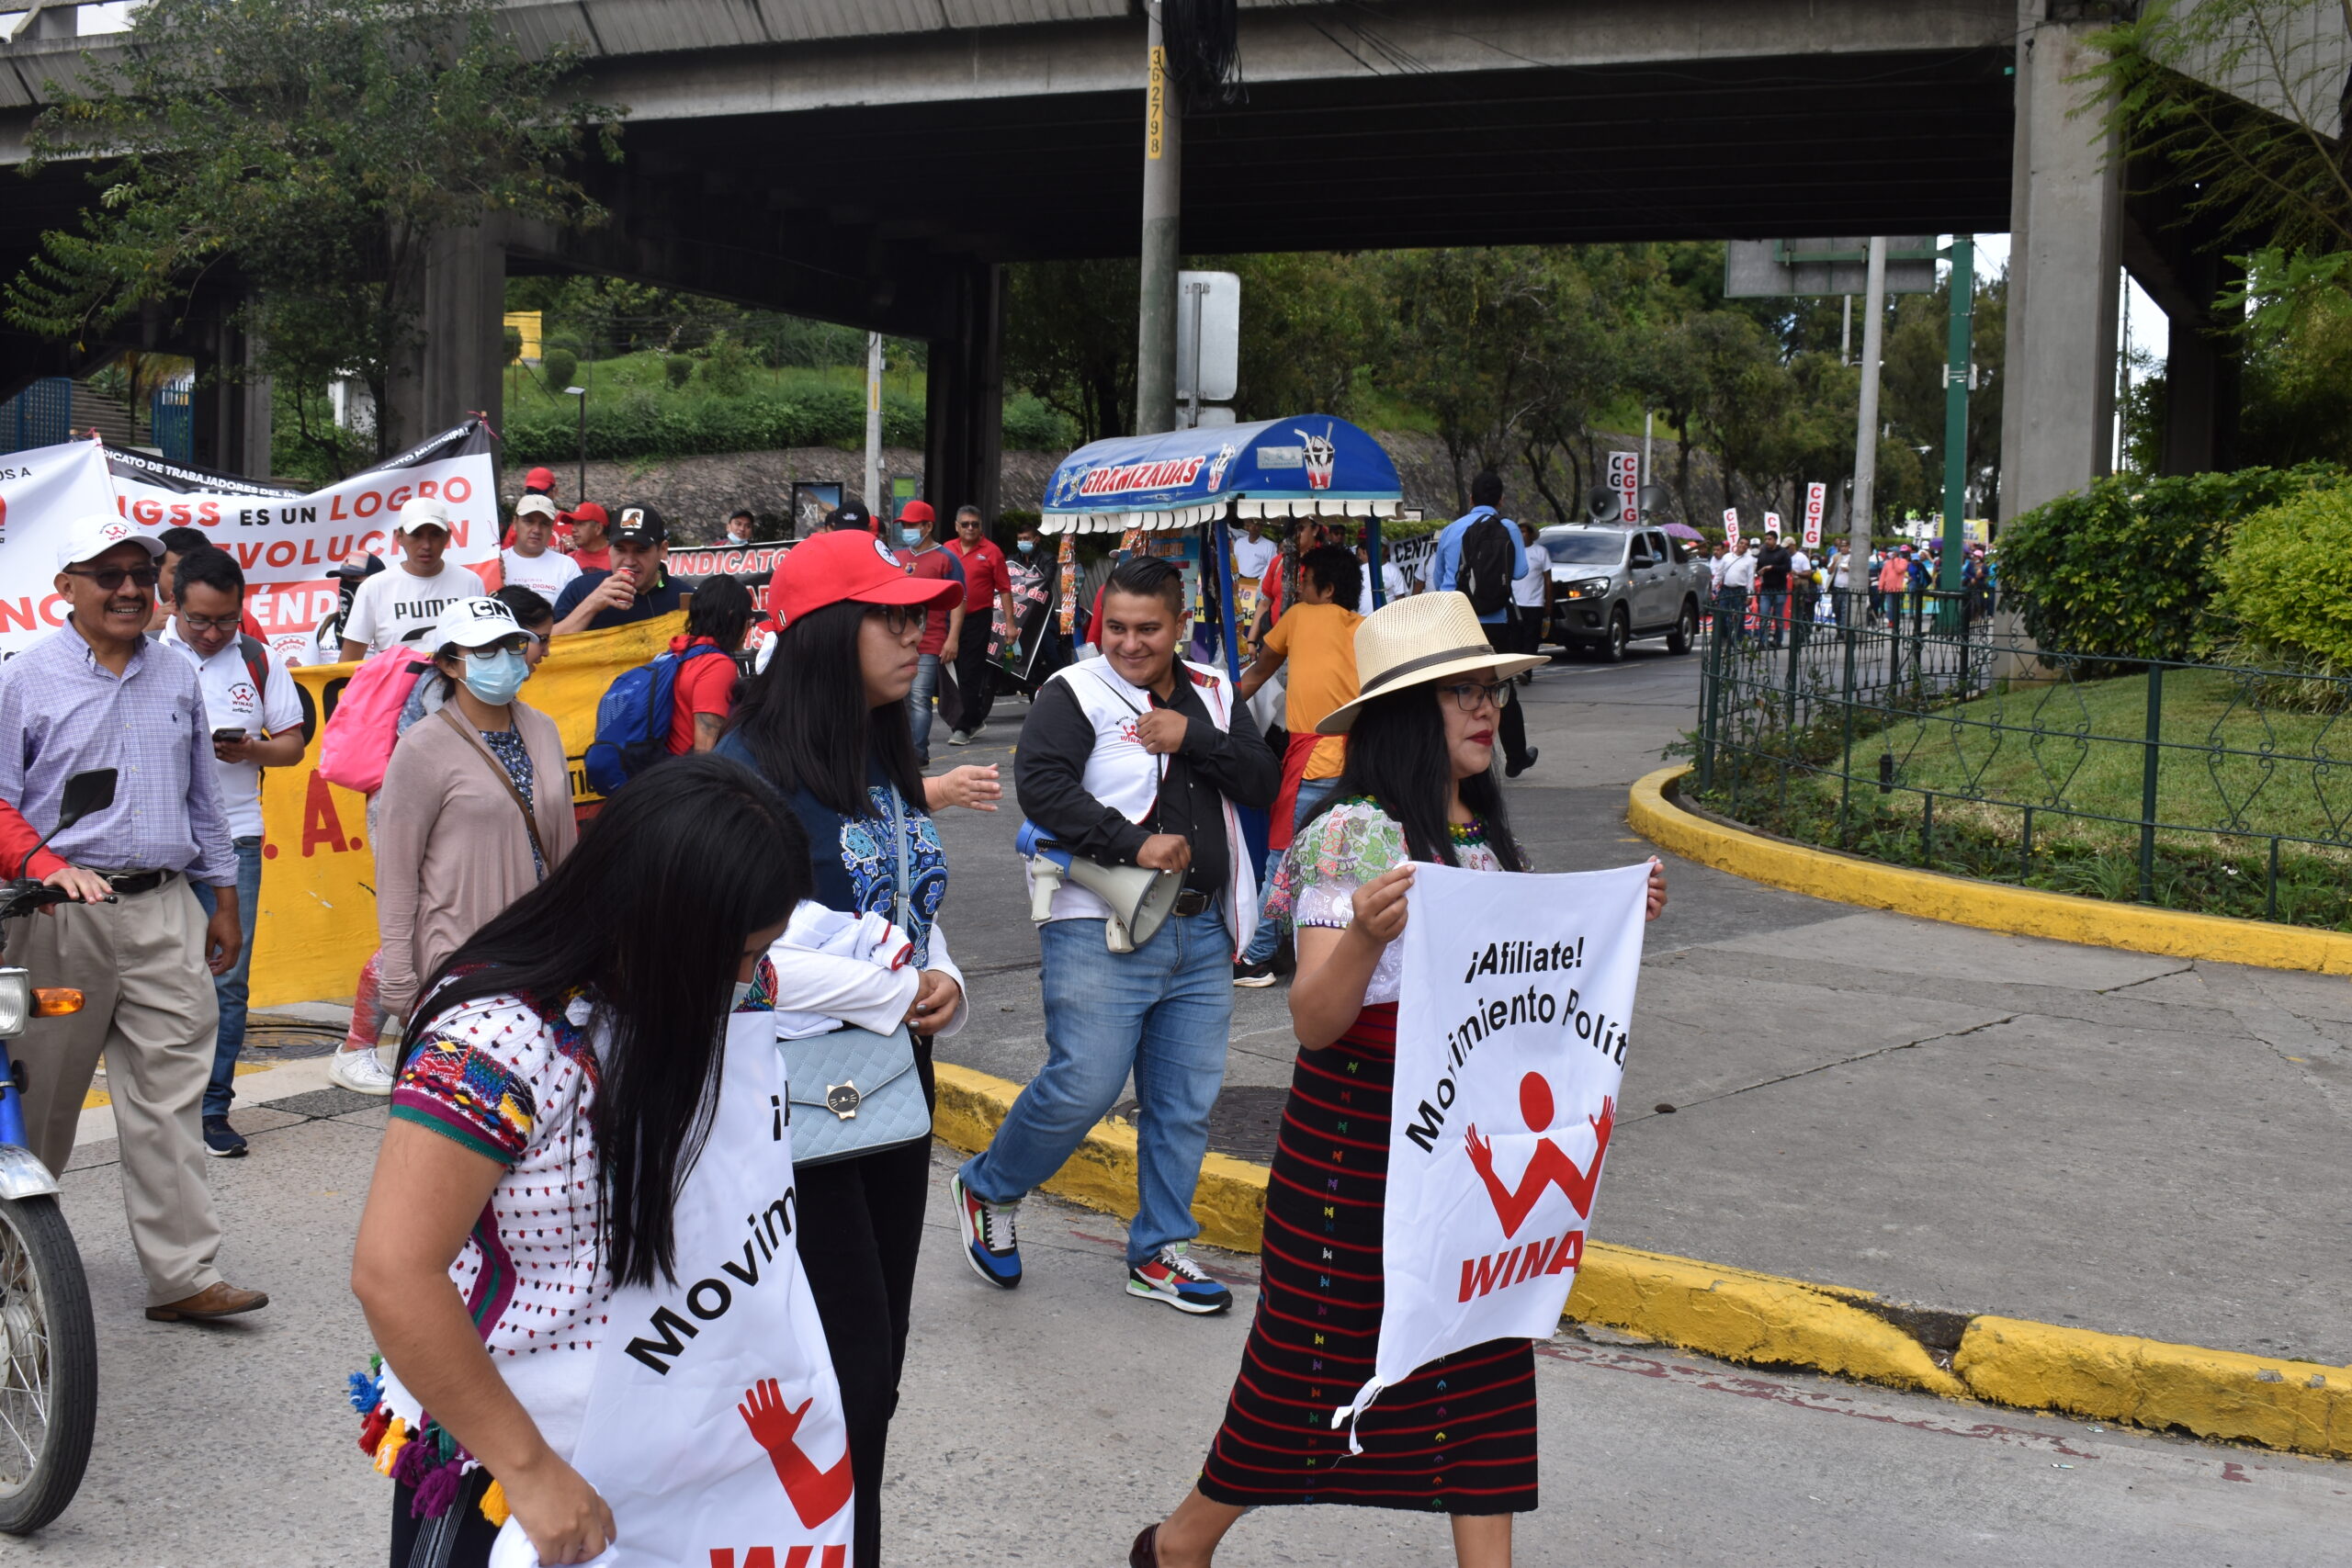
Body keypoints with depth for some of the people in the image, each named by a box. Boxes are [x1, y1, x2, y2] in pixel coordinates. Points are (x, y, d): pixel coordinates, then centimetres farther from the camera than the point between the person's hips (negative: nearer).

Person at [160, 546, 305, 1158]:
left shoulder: (259, 660, 9)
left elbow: (293, 742, 13)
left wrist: (250, 749, -8)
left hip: (233, 838, 2)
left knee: (227, 979, 2)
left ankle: (212, 1109, 10)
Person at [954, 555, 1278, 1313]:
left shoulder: (1213, 696, 12)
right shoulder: (1075, 694, -4)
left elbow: (1263, 784, 5)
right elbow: (1041, 785, -17)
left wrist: (1196, 738, -10)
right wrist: (1135, 843, -21)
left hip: (1201, 933, 6)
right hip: (1101, 934, -5)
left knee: (1187, 1101, 9)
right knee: (1083, 1086, -8)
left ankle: (1158, 1253, 22)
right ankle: (987, 1189, 18)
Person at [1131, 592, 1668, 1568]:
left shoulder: (1490, 837, 8)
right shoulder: (1350, 838, -15)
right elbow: (1314, 1021, -20)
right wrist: (1364, 933, -38)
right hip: (1359, 1130, -6)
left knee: (1484, 1357, 8)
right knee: (1316, 1350, 4)